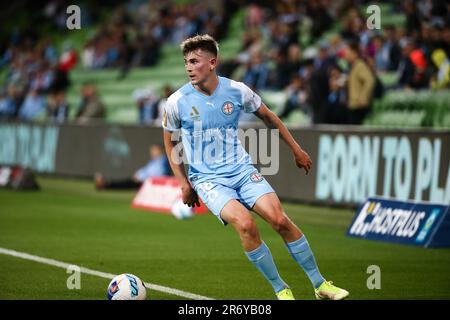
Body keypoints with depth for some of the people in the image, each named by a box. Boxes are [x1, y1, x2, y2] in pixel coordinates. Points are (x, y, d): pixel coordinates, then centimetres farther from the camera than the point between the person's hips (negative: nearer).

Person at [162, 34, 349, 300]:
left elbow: (268, 116, 14)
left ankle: (320, 284, -1)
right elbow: (170, 143, 9)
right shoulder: (177, 103, -7)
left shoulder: (237, 91, -4)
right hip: (208, 179, -2)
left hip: (242, 170, 2)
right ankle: (280, 290, -10)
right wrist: (184, 184, 3)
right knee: (245, 224, -27)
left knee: (280, 220, -16)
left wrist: (296, 149, 18)